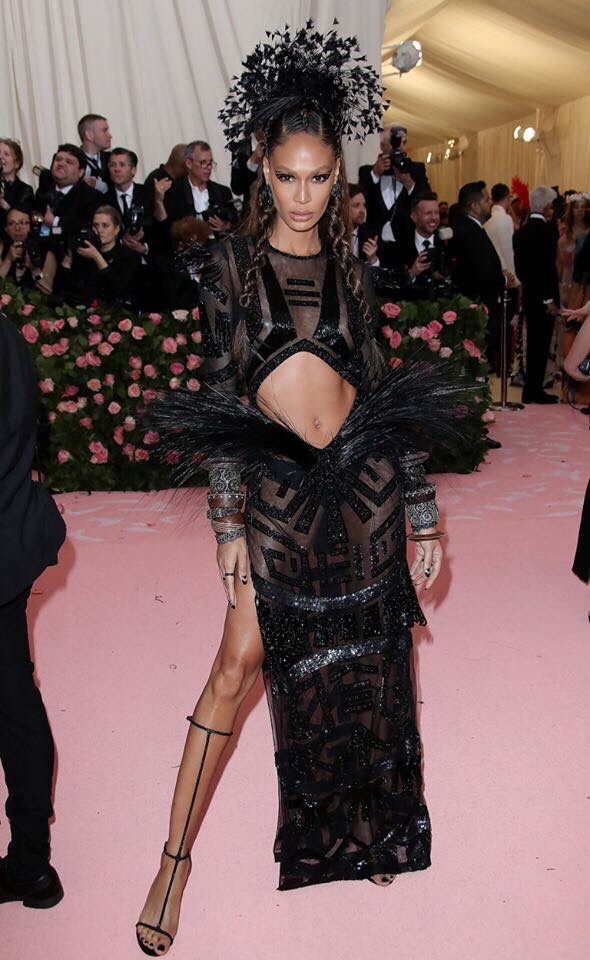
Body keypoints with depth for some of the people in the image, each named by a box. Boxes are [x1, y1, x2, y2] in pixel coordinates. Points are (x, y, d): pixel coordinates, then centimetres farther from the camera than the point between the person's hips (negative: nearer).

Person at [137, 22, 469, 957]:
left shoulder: (349, 267, 7)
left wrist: (423, 517, 5)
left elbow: (383, 387, 7)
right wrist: (228, 523, -10)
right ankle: (177, 856, 17)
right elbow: (218, 397, -4)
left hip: (366, 481, 3)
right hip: (277, 490, -2)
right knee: (239, 663, 0)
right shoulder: (231, 264, -1)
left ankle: (361, 826, 36)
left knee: (364, 665, 12)